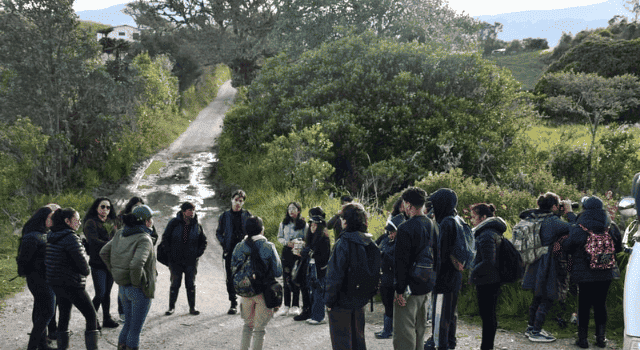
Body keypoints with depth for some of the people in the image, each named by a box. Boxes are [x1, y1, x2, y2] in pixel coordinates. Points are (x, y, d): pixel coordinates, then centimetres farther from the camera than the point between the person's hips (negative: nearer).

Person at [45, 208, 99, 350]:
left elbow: (47, 260, 15)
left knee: (64, 316, 17)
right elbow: (80, 260, -20)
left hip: (56, 283, 9)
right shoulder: (70, 237, -19)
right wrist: (86, 271, 2)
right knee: (91, 315, -1)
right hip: (71, 284, -9)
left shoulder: (52, 237, 9)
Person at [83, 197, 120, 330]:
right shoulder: (91, 223, -7)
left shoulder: (111, 223, 14)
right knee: (100, 293, -7)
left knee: (107, 293, 12)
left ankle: (107, 319, 21)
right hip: (98, 264, -6)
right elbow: (94, 241, -20)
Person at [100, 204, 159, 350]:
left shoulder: (121, 234, 4)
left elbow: (104, 253, 10)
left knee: (128, 324, 22)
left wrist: (116, 272, 12)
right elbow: (136, 264, -33)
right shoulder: (144, 239, -20)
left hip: (123, 287, 8)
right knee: (135, 328, 5)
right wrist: (138, 282, -18)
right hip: (139, 290, -7)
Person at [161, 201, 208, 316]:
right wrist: (169, 253, -4)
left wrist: (198, 254, 1)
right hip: (175, 260, -1)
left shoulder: (197, 225, 2)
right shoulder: (174, 223, -5)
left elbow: (203, 241, 13)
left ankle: (192, 307, 13)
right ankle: (171, 307, 13)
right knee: (175, 283, 3)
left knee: (191, 284, 5)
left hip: (191, 260, 1)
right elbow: (165, 238, 2)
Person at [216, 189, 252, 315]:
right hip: (230, 251, 1)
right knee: (231, 278, 2)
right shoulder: (225, 216, 8)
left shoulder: (247, 215, 6)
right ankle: (233, 304, 10)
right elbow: (218, 232, 15)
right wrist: (224, 243, -1)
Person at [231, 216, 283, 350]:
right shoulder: (268, 247, -13)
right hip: (264, 293, -3)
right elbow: (278, 272, -10)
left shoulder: (239, 246, -4)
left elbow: (233, 267, 6)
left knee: (248, 324, 22)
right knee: (259, 328, 9)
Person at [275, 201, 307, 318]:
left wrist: (297, 241, -16)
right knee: (286, 279, 6)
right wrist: (287, 242, -7)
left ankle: (295, 307, 3)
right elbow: (279, 237, 11)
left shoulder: (303, 224, 1)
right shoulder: (284, 223, 10)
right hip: (286, 252, 3)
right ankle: (286, 306, 14)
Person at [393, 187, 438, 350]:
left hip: (410, 286, -8)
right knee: (419, 327, 20)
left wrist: (399, 289, -15)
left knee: (404, 330, -3)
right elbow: (436, 256, 15)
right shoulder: (433, 225, 8)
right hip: (426, 286, 8)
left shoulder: (406, 228, -17)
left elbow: (402, 261, -18)